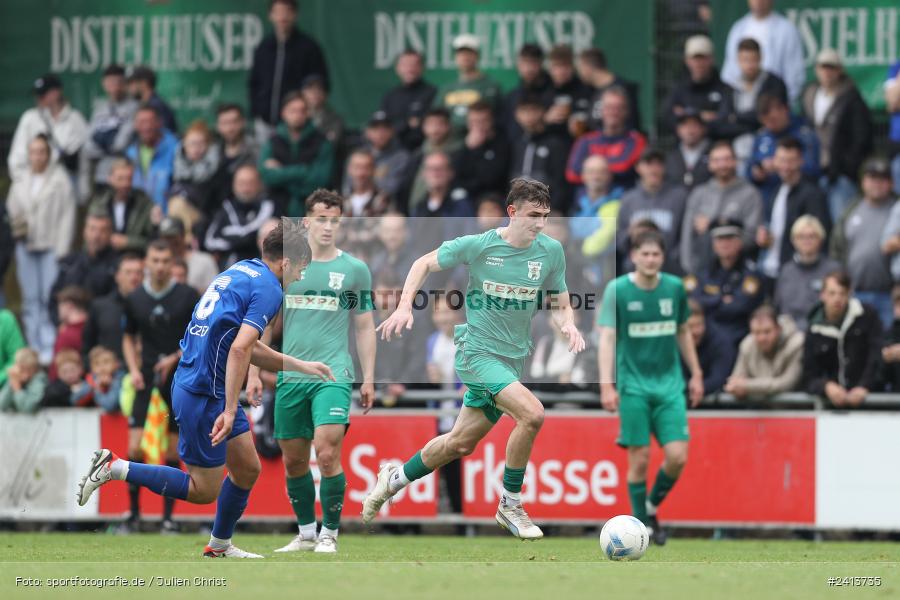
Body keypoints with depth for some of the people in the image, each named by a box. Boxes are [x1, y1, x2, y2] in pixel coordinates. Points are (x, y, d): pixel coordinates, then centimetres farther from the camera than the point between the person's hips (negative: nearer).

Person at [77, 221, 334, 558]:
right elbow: (239, 349, -26)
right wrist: (230, 410, -27)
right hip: (204, 395, -10)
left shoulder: (241, 271, 14)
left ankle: (219, 546, 29)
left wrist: (301, 367, 27)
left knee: (248, 470, 17)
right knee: (204, 490, 0)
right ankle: (116, 468, -2)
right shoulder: (268, 290, -14)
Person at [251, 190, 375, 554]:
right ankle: (306, 533, 22)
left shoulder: (355, 270, 4)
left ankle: (330, 533, -4)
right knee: (293, 460, 7)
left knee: (326, 452, -17)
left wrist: (368, 379, 4)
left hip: (333, 375, -3)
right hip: (290, 377, 3)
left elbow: (364, 327, 9)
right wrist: (254, 373, 7)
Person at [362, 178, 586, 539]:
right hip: (478, 351, -6)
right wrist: (404, 307, -9)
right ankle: (510, 506, -10)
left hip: (513, 358, 6)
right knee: (532, 414, -26)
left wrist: (568, 325, -14)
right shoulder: (478, 245, -11)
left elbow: (561, 305, 9)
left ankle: (395, 479, 38)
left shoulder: (551, 251, -1)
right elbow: (425, 264, 3)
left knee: (461, 443, 13)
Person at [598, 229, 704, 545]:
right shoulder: (617, 290, -6)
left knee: (677, 457, -7)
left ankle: (652, 505, 19)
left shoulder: (675, 288, 4)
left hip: (669, 384, 3)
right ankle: (642, 524, 9)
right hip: (633, 385, -3)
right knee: (639, 459, -4)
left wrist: (696, 374, 17)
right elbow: (607, 338, -10)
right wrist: (607, 385, -19)